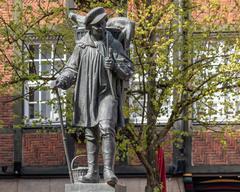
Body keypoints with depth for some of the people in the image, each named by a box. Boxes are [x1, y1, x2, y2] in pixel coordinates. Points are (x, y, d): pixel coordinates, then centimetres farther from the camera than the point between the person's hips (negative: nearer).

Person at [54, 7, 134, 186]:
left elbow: (128, 70, 1)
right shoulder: (81, 46, 5)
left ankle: (108, 170, -22)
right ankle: (93, 172, 12)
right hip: (87, 95, 3)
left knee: (106, 129, -19)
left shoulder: (114, 45, 1)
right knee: (91, 134, 7)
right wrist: (62, 80, -11)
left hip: (107, 93, -3)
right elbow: (71, 68, 9)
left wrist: (115, 66, -20)